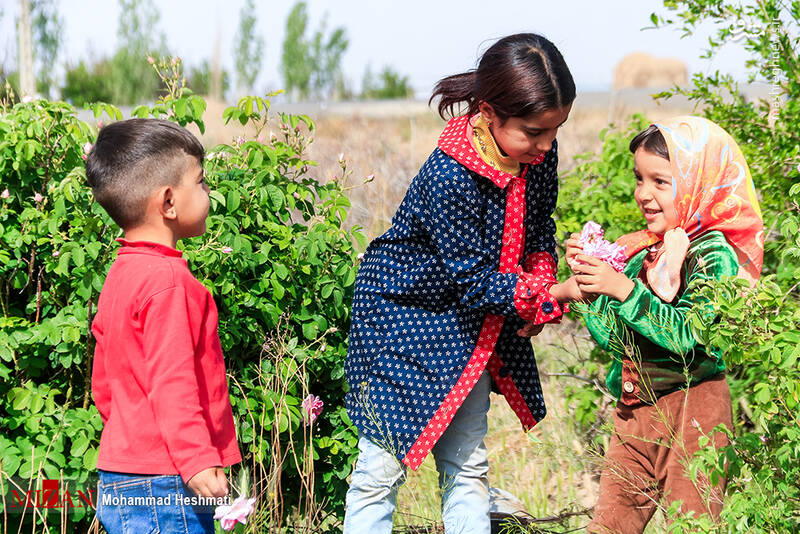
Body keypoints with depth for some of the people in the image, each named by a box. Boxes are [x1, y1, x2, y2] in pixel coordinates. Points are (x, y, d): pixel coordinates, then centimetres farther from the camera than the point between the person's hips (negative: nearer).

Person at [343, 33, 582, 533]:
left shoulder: (538, 153, -12)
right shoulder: (449, 178, -34)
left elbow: (539, 232, 6)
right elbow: (474, 283, -31)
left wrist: (542, 287, -12)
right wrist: (557, 293, -38)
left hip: (467, 321, 7)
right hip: (403, 312, -7)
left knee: (468, 466, 12)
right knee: (382, 468, -3)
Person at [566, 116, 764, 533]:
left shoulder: (713, 255, -14)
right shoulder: (645, 251, 8)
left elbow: (687, 336, -26)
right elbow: (612, 337, 9)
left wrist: (623, 289, -27)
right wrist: (589, 278, -3)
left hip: (690, 407, -7)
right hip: (636, 406, 7)